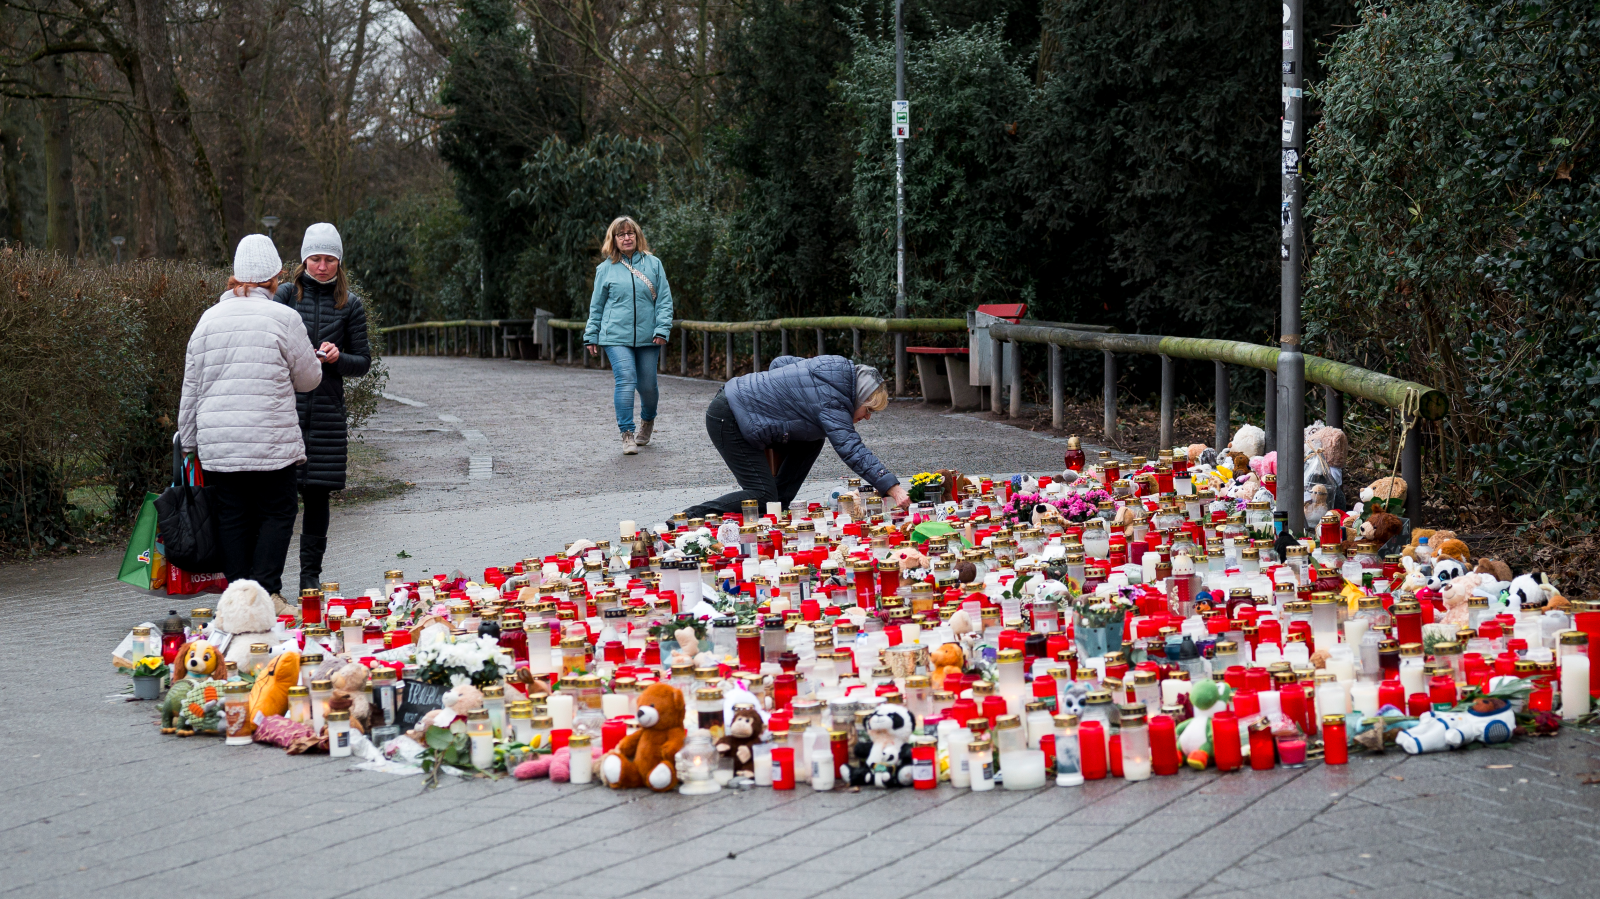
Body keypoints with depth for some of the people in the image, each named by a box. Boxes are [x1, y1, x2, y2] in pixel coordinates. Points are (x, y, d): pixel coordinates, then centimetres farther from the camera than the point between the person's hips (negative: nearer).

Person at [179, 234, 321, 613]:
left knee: (232, 516, 10)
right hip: (270, 440, -4)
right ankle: (265, 591, -4)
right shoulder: (283, 318, -6)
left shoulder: (209, 319, 7)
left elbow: (191, 389, 11)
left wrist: (188, 440, 20)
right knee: (276, 513, 5)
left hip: (217, 443, 4)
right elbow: (308, 378, 4)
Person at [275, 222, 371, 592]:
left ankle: (311, 575, 14)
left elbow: (363, 362, 11)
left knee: (317, 493, 4)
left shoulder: (349, 304, 8)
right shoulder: (287, 294, 4)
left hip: (327, 409, 2)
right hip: (286, 405, -2)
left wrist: (337, 358, -8)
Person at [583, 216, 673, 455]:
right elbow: (596, 305, 12)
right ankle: (627, 433, -10)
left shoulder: (653, 264, 6)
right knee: (625, 380, -15)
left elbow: (664, 299, 6)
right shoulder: (606, 269, 6)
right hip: (616, 336, -1)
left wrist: (662, 328, -5)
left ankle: (648, 420, 36)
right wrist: (591, 336, 11)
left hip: (647, 337, 1)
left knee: (647, 385, 7)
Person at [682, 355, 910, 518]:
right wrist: (893, 488, -36)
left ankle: (778, 506, 11)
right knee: (762, 497, -13)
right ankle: (693, 517, -15)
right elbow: (853, 451, -31)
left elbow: (780, 362, 18)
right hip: (727, 420, -10)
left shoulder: (835, 367, 7)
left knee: (810, 442, 10)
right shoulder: (832, 404, -21)